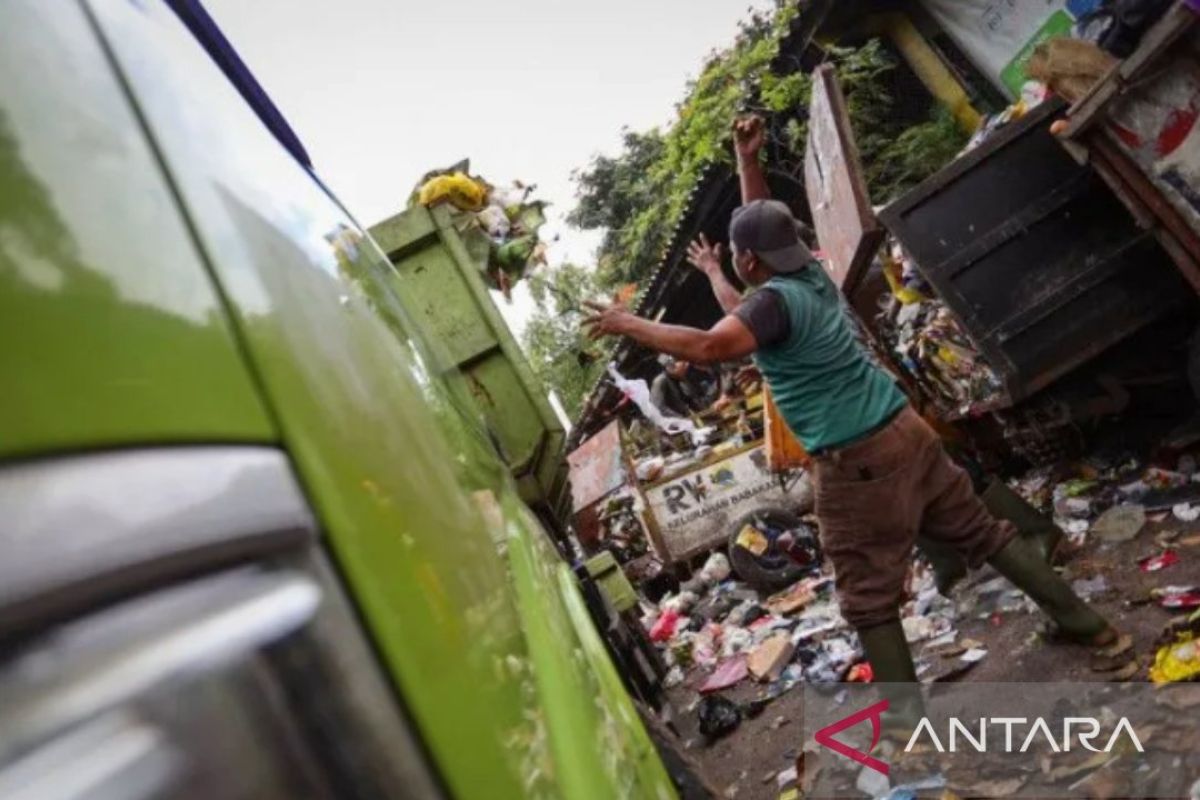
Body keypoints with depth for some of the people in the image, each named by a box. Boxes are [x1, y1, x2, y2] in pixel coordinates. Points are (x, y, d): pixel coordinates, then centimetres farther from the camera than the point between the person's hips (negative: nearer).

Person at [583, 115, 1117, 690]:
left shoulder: (777, 300, -17)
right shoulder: (810, 272, 8)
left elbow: (706, 347, -32)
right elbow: (764, 222, 23)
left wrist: (626, 324, -23)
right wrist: (747, 160, 18)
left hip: (856, 463, -8)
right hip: (903, 432, 9)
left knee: (869, 600, 5)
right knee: (982, 531, 21)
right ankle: (1081, 621, 32)